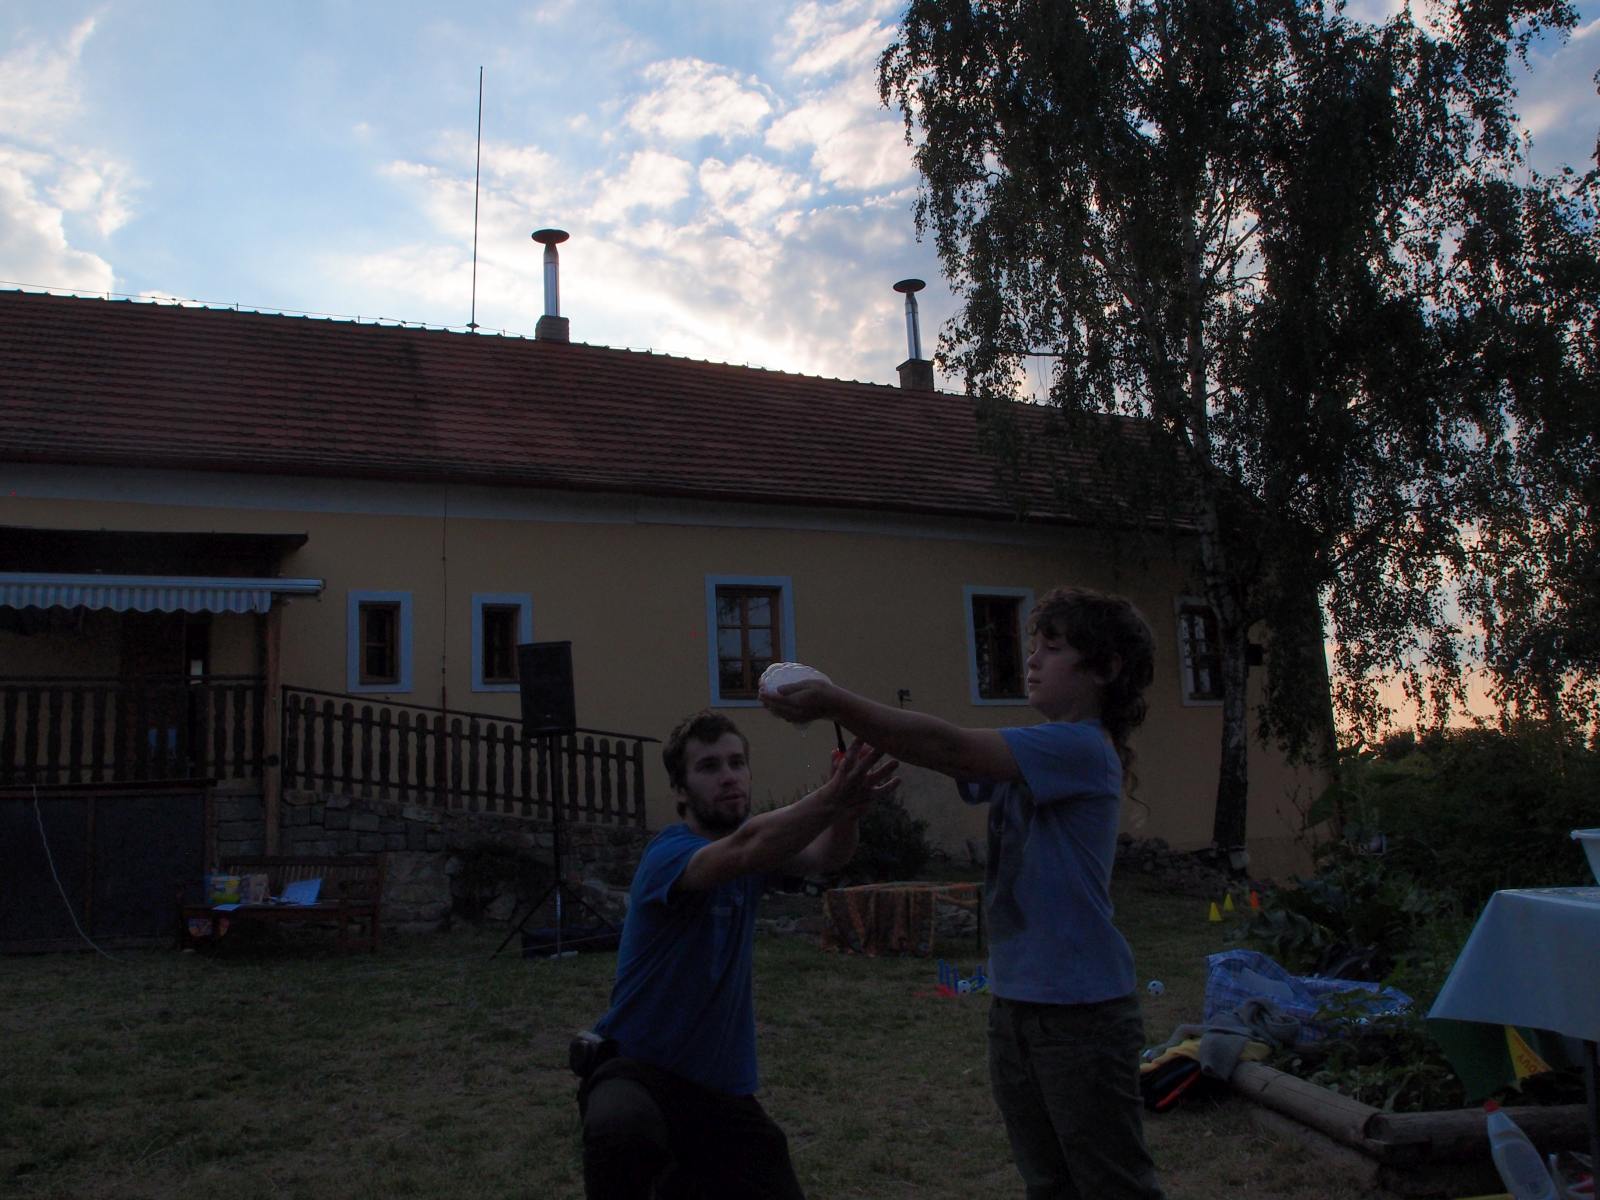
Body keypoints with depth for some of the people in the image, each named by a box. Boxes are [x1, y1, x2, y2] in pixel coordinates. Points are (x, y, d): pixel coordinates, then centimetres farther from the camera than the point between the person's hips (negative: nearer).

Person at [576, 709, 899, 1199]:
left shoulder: (750, 833, 2)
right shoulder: (669, 854, -19)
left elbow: (824, 856, -17)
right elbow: (745, 851, -41)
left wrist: (848, 808, -39)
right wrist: (831, 797, -54)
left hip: (723, 1087, 7)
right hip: (638, 1068, -7)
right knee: (624, 1127, -38)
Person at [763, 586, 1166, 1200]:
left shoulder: (1083, 748, -16)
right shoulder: (1028, 755, 12)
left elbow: (949, 748, -23)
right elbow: (949, 758, 4)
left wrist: (836, 703, -23)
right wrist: (839, 710, -10)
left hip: (1080, 1006, -8)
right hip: (1013, 1004, 9)